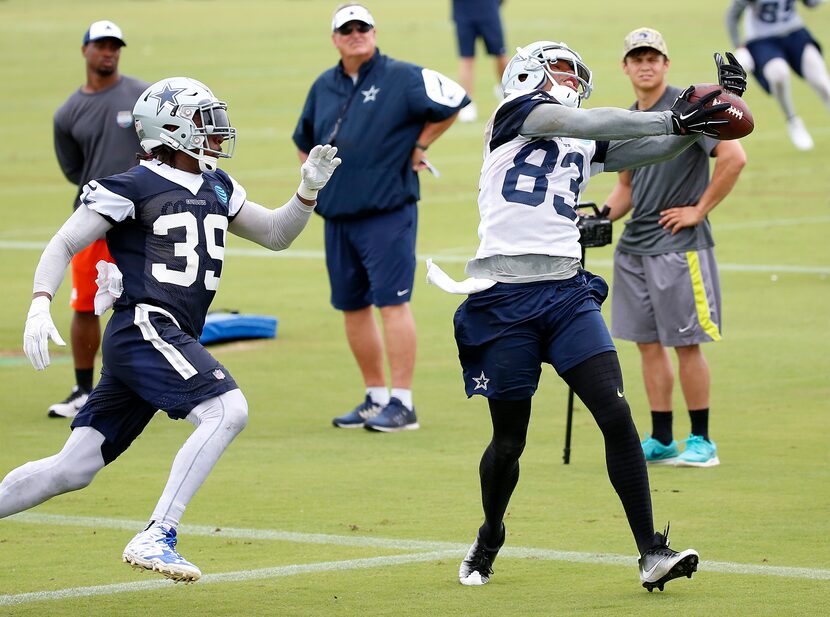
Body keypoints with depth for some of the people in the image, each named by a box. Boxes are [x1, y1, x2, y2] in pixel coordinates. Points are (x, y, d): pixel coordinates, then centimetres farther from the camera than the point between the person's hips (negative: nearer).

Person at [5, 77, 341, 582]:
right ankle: (156, 537, -25)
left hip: (174, 341, 8)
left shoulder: (217, 190, 19)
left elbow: (276, 234, 27)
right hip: (144, 328, -8)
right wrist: (40, 305, -18)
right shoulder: (133, 188, -4)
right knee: (227, 409, -24)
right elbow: (64, 245, -3)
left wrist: (309, 190, 10)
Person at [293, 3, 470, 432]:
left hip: (387, 212, -7)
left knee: (392, 302, -11)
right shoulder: (323, 87, 14)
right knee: (352, 306, 10)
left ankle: (401, 404, -10)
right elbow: (304, 140, 29)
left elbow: (452, 102, -8)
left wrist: (419, 146, -5)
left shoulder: (402, 78, -6)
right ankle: (375, 397, 21)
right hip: (336, 215, 7)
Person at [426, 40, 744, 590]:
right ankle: (490, 536, 31)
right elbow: (587, 122, -11)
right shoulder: (516, 112, 2)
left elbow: (658, 148, 12)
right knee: (510, 439, 4)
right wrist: (673, 119, -14)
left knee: (615, 413, -11)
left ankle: (651, 553, -11)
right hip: (505, 298, -5)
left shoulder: (586, 147, 20)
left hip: (567, 292, 5)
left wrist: (695, 123, -7)